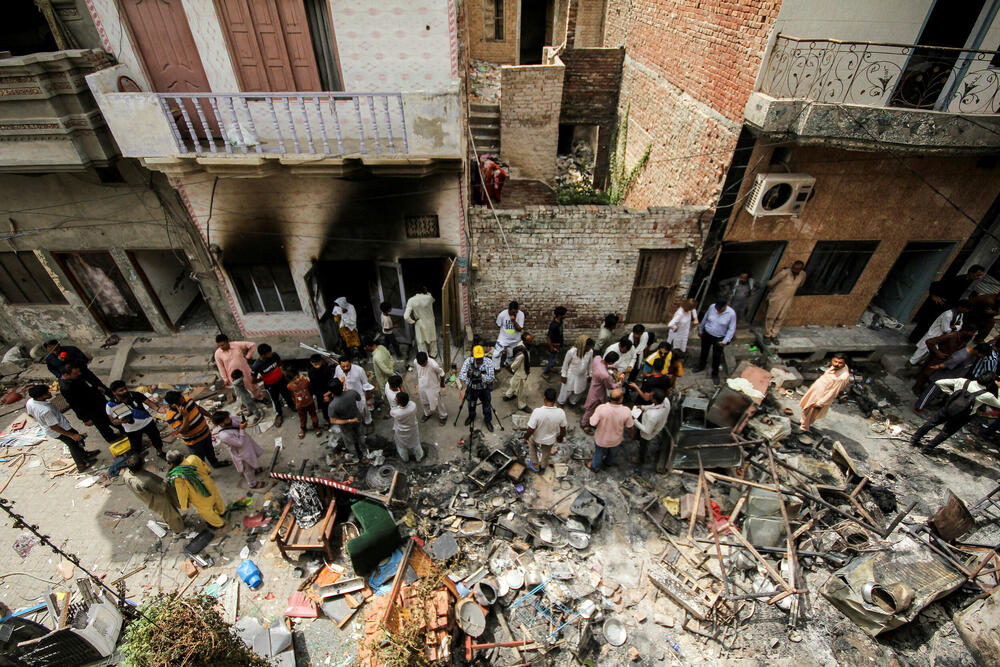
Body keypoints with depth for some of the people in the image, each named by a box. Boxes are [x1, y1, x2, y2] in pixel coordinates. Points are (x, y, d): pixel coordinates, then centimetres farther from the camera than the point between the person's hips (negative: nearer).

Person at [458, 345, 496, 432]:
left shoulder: (489, 362, -20)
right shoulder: (469, 361, -20)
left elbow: (491, 378, -23)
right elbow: (461, 374, -30)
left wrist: (480, 375, -40)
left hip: (484, 388, -1)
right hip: (472, 388, 1)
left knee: (487, 405, 16)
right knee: (471, 404, 23)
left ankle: (488, 420, 43)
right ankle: (471, 416, 55)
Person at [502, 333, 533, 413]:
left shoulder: (521, 343, -16)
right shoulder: (521, 353, -43)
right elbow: (515, 365, -27)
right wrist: (512, 369, -6)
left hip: (524, 370, 8)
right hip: (521, 373, -8)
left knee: (515, 383, 32)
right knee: (521, 389, 16)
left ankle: (507, 395, 58)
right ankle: (522, 405, 41)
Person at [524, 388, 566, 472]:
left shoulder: (537, 411, -36)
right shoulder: (561, 412, -28)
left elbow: (530, 429, -27)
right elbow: (563, 429, -11)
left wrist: (526, 437, -6)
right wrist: (560, 437, 10)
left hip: (537, 439, -2)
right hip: (550, 440, 2)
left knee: (531, 441, 34)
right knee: (546, 453, 33)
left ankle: (535, 464, 43)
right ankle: (543, 467, 59)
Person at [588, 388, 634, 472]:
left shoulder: (601, 408, -36)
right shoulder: (626, 411, -31)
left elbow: (593, 423, -25)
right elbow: (630, 427, -14)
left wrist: (592, 416, -5)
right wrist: (631, 434, 9)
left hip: (601, 439, -1)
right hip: (616, 440, 1)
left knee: (599, 452, 29)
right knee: (612, 451, 35)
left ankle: (595, 467, 56)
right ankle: (609, 461, 65)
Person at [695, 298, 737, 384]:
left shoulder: (731, 313, -21)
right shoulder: (712, 307, -14)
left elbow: (731, 329, -14)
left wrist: (725, 341, -18)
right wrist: (700, 330, 12)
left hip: (719, 338, -3)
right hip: (706, 334, 3)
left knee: (717, 357, 8)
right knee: (704, 351, 22)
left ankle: (715, 374, 30)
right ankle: (701, 366, 47)